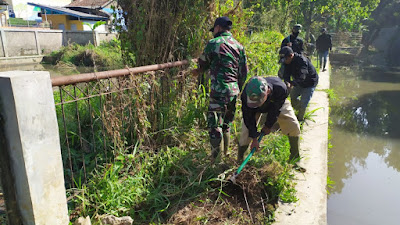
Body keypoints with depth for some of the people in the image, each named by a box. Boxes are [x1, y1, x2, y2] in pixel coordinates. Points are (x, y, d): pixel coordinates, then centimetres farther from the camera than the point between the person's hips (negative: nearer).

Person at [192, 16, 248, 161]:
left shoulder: (214, 43, -6)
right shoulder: (239, 46, 13)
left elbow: (203, 64, 7)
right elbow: (244, 71, 14)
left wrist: (198, 70, 29)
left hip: (219, 91, -7)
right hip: (234, 91, 7)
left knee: (215, 126, -3)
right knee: (226, 125, 19)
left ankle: (216, 159, 1)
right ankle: (225, 154, 29)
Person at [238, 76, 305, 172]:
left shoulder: (280, 89, -43)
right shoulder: (246, 94, -40)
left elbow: (275, 110, -24)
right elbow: (248, 117, -27)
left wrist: (268, 125, -12)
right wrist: (254, 138, -24)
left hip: (277, 104, 1)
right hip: (255, 110, 0)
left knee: (294, 126, -8)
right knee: (246, 132, -11)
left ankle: (294, 160, 9)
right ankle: (239, 160, 10)